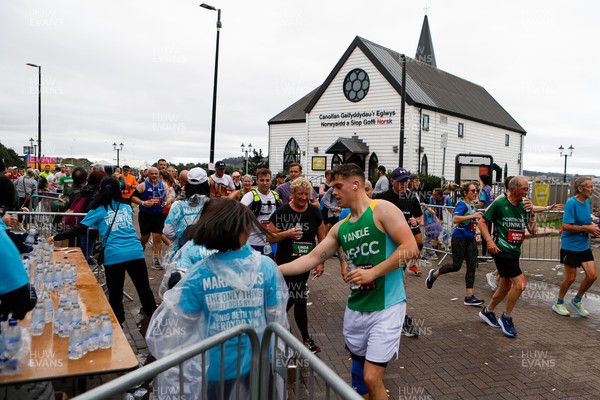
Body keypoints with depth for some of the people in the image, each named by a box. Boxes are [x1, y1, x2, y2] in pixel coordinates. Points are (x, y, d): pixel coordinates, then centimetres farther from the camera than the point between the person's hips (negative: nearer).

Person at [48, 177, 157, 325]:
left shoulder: (98, 211, 7)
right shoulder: (127, 208, 16)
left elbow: (77, 230, 5)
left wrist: (55, 237, 18)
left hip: (114, 256, -3)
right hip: (136, 253, 3)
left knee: (115, 295, 11)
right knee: (144, 290, 15)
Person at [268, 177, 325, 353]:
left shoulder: (314, 212, 1)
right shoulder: (281, 212, -8)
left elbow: (322, 238, 4)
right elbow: (270, 237, -5)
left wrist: (321, 262, -2)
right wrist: (287, 234, -22)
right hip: (286, 263, -4)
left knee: (291, 297, 12)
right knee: (300, 298, -5)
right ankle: (306, 339, 8)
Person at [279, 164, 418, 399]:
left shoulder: (382, 210, -9)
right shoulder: (340, 228, 10)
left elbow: (411, 248, -16)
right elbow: (312, 258, 11)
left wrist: (373, 272, -19)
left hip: (387, 307, -7)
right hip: (355, 308, 7)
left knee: (371, 378, -8)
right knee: (358, 375, 17)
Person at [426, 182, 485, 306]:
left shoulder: (472, 206, 10)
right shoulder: (461, 204, -14)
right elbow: (455, 219, -32)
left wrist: (478, 218, 12)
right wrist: (472, 216, -30)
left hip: (470, 239, 8)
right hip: (460, 238, -8)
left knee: (472, 266, 1)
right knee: (456, 265, -1)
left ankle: (469, 296, 4)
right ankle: (434, 274, 25)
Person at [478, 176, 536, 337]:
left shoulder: (524, 206, 7)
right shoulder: (499, 203, -11)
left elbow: (533, 231, 10)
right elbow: (482, 222, -7)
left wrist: (531, 213, -7)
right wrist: (489, 241, -17)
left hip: (514, 251, 8)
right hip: (502, 250, -8)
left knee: (506, 287, 15)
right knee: (520, 283, -14)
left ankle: (487, 311, 36)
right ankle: (506, 318, 4)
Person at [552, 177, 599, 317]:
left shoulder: (587, 201, 6)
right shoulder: (571, 203, -18)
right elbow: (566, 226, -23)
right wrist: (587, 228, -19)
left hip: (584, 245, 7)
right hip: (570, 246, -7)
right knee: (571, 278, 3)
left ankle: (577, 301, 26)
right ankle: (559, 304, 24)